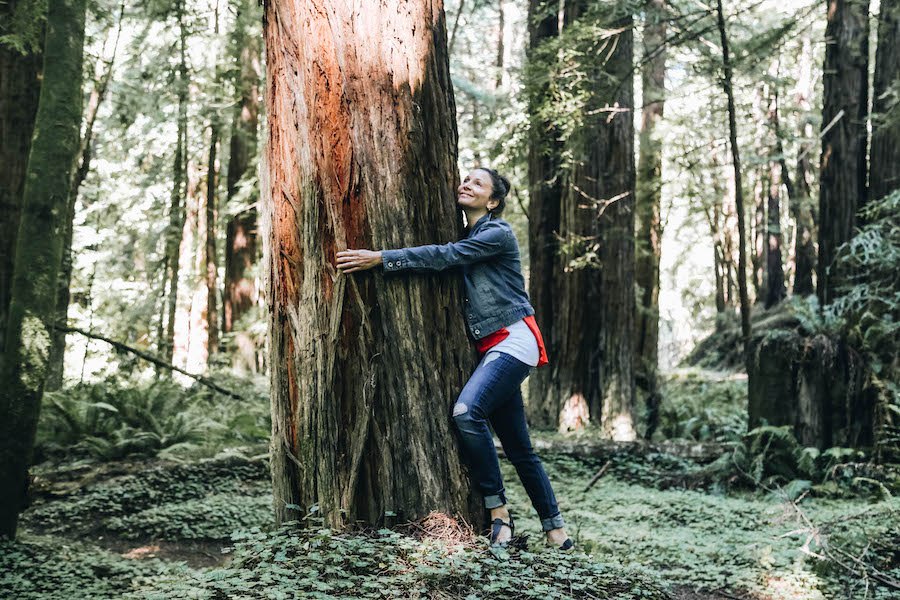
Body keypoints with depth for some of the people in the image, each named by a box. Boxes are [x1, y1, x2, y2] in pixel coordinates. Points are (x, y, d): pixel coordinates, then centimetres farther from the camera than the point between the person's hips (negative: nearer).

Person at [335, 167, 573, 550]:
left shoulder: (498, 234, -8)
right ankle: (554, 527, 16)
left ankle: (498, 511, -19)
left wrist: (381, 259, -22)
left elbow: (442, 257, -18)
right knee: (518, 448, 7)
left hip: (514, 339, -8)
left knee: (467, 410, -28)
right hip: (489, 346, 8)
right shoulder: (466, 237, 17)